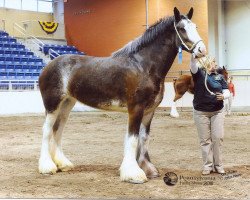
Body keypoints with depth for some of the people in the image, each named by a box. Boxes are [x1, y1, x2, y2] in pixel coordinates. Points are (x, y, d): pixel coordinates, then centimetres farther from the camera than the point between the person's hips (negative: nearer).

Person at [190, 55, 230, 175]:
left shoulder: (219, 77, 11)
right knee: (205, 140, 3)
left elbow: (227, 91, 7)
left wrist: (223, 96, -16)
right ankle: (207, 166, 12)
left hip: (217, 112, 2)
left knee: (218, 138, -1)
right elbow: (193, 64, -18)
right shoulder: (199, 73, 1)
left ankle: (218, 165, 11)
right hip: (201, 113, -2)